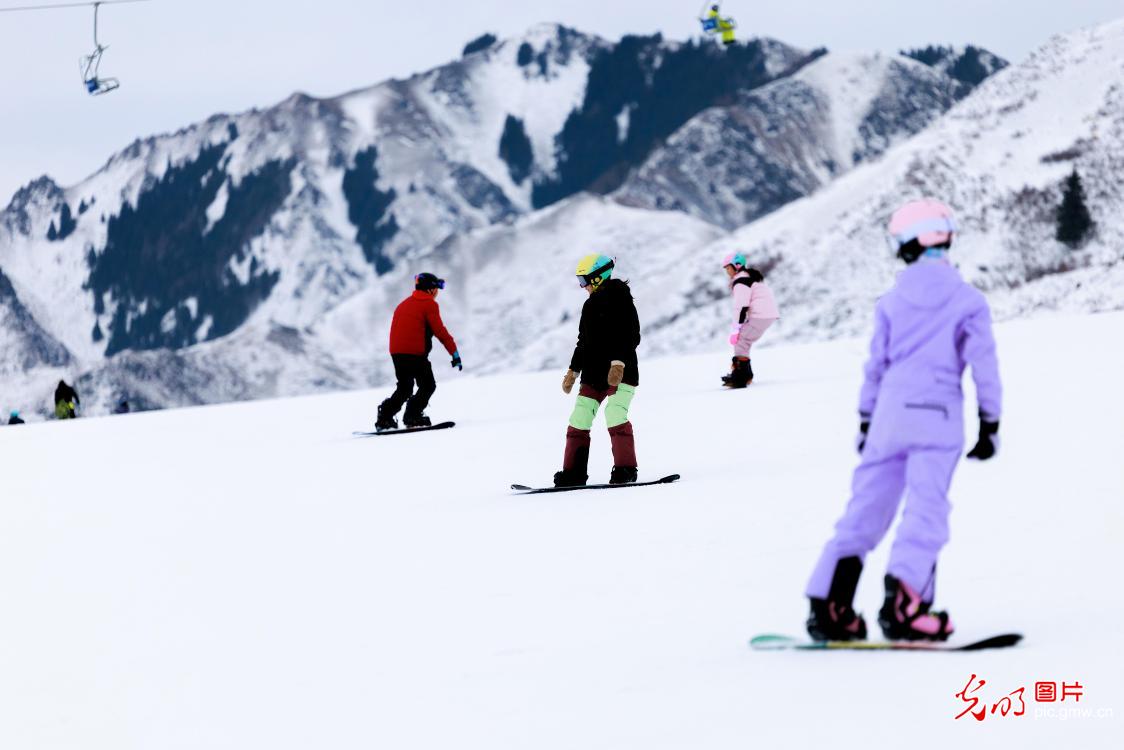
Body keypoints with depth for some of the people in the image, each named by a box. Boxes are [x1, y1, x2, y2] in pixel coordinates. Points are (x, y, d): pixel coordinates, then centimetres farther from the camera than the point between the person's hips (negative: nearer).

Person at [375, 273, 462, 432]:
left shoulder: (404, 304, 20)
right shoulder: (429, 304, -4)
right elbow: (440, 331, -9)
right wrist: (455, 353, -6)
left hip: (396, 352, 8)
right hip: (415, 353, -7)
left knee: (404, 389, 16)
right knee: (428, 386, 4)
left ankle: (385, 417, 5)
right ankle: (413, 416, -7)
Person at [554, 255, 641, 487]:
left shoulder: (620, 300, -8)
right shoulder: (590, 305, 18)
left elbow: (631, 336, -17)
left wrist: (619, 363, -27)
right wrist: (573, 370, 20)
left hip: (620, 372, -8)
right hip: (594, 373, 8)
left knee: (615, 416, -21)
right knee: (578, 421, 2)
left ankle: (625, 470, -13)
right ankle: (574, 473, 6)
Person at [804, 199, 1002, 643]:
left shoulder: (892, 302, 8)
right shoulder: (968, 301, 2)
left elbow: (876, 366, 11)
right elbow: (985, 367, -1)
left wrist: (865, 424, 20)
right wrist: (990, 426, 4)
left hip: (890, 415, 3)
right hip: (938, 415, -3)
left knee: (864, 511, 8)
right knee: (926, 514, -9)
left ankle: (828, 608, 2)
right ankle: (902, 603, -28)